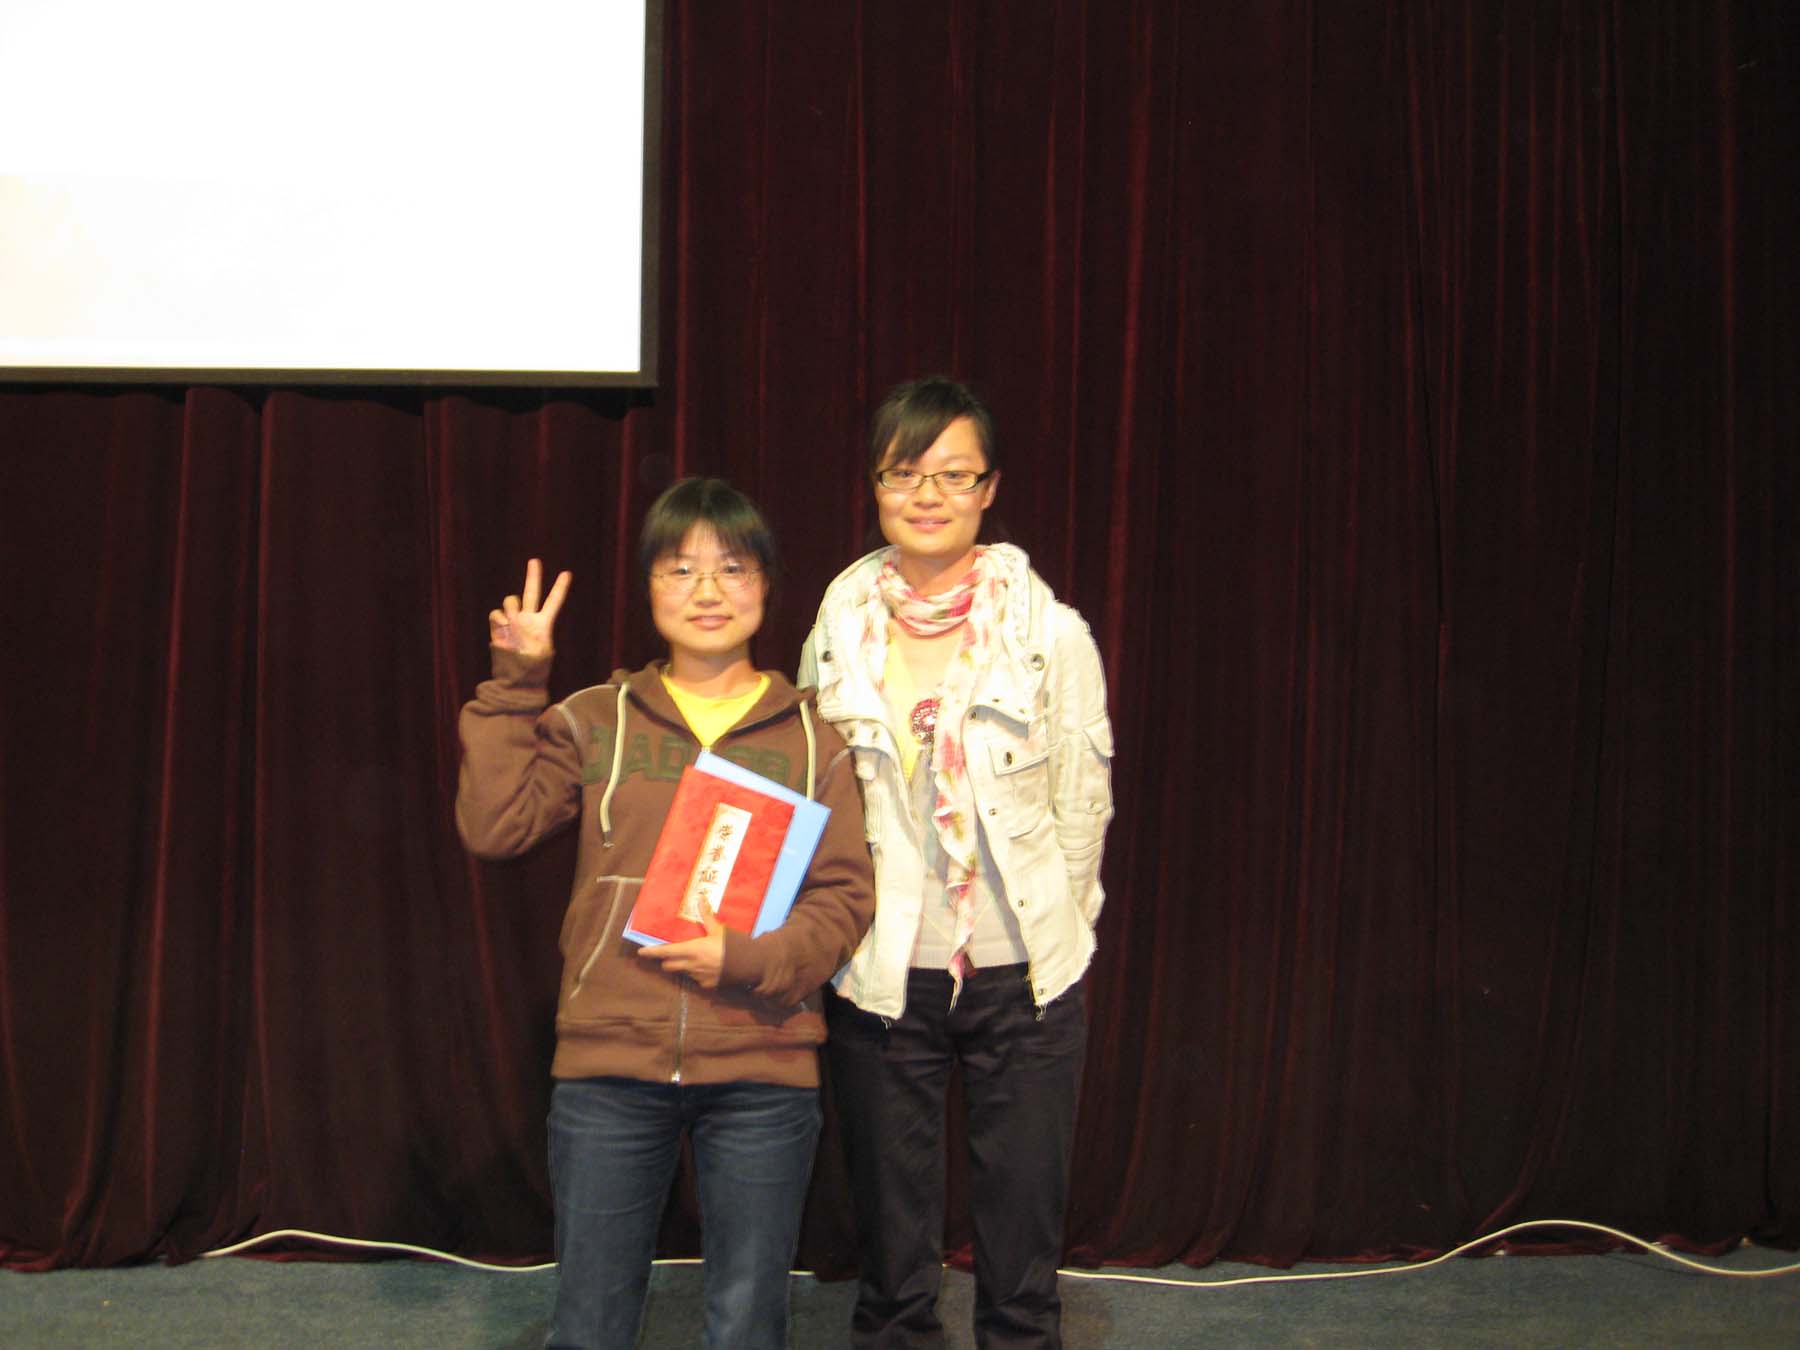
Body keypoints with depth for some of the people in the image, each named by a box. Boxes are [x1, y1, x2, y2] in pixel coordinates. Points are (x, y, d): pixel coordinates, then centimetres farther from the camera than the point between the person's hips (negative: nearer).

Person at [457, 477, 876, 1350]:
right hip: (608, 1063, 0)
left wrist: (750, 960, -15)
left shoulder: (810, 739, 6)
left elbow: (845, 896, 2)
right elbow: (494, 827, -3)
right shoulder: (594, 722, 7)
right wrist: (513, 689, -5)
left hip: (762, 1075, 0)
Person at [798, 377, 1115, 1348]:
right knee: (890, 1219, 14)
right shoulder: (838, 633, 1)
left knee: (1024, 1215, 10)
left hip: (1024, 975, -1)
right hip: (878, 974, 1)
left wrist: (1051, 931, 2)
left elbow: (1084, 803, 1)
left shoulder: (1052, 633, -4)